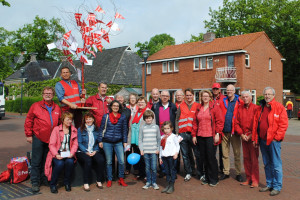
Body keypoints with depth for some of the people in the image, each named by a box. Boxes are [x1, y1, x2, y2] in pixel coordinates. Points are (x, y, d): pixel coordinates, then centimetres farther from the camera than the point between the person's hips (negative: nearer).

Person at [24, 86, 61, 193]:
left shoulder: (57, 108, 9)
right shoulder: (35, 106, -1)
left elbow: (60, 123, 15)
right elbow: (28, 121, 0)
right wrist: (28, 135, -2)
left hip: (51, 139, 3)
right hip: (38, 138, -3)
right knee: (36, 161, 2)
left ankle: (44, 179, 27)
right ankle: (35, 182, 12)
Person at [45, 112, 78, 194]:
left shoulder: (74, 130, 12)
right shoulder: (56, 129, 1)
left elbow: (75, 144, 8)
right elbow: (51, 144, -5)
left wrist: (72, 153, -12)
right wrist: (56, 154, -21)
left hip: (68, 154, 2)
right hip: (57, 154, -2)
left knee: (70, 162, -30)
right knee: (60, 164, -32)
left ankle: (67, 182, -4)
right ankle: (52, 184, -6)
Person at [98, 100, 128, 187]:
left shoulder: (123, 117, 6)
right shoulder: (106, 116, 4)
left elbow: (124, 130, 9)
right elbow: (101, 129, 6)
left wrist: (125, 142, 6)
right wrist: (100, 141, 2)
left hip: (118, 142, 1)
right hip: (107, 142, 0)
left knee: (121, 161, -6)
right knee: (109, 162, 7)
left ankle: (121, 179, 12)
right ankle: (109, 180, 21)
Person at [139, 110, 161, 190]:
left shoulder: (156, 127, 5)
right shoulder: (142, 127, 5)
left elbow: (159, 139, 9)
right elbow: (140, 139, 6)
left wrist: (158, 149, 1)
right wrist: (141, 149, -2)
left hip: (154, 151, 0)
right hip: (145, 151, 1)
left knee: (154, 168, -2)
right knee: (147, 167, 7)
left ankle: (154, 182, 13)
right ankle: (148, 182, 20)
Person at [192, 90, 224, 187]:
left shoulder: (215, 107, -1)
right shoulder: (198, 108, 12)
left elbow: (220, 121, -5)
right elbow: (195, 122, 13)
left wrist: (217, 134, -12)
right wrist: (194, 135, 8)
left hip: (211, 136, -4)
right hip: (200, 137, 5)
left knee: (211, 158, -2)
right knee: (204, 158, 10)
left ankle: (214, 179, 12)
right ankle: (207, 178, 23)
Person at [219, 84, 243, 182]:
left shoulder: (239, 102, -1)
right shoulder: (223, 102, 7)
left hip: (234, 131, -3)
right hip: (224, 131, 3)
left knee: (237, 153, 5)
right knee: (225, 154, 10)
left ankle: (238, 173, 17)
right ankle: (226, 172, 22)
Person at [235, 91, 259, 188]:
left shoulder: (256, 108, -4)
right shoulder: (239, 109, 10)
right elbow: (236, 123, 10)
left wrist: (251, 135, -11)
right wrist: (241, 134, -1)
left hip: (253, 137, -4)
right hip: (244, 137, 5)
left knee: (254, 159, -2)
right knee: (246, 158, 10)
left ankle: (255, 180, 8)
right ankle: (248, 179, 20)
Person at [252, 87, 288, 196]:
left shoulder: (279, 107, -5)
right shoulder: (260, 108, 13)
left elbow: (284, 124, -9)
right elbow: (255, 124, 14)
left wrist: (276, 137, -12)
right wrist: (255, 138, 10)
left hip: (274, 141, -6)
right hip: (262, 140, 6)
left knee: (276, 165, 1)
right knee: (267, 164, 15)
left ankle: (277, 187, 13)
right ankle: (269, 184, 27)